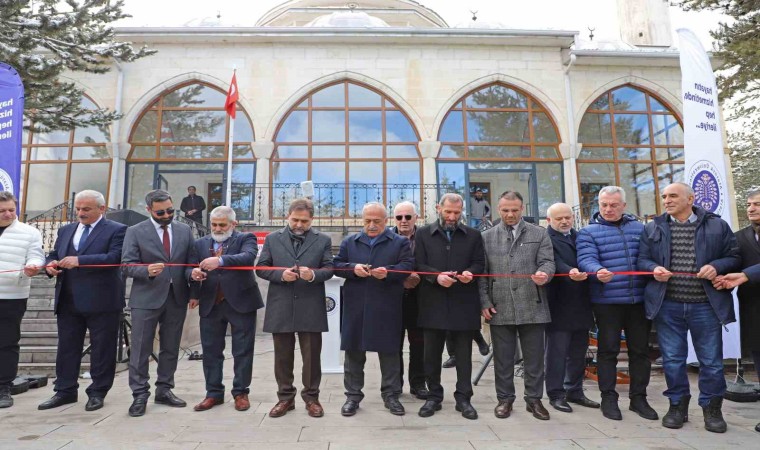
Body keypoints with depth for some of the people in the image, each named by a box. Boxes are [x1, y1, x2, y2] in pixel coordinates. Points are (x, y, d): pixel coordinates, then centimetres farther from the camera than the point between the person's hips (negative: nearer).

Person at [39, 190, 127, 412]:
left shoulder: (116, 230, -6)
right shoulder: (65, 230, 16)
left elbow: (115, 257, -19)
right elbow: (53, 254, 19)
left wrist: (79, 260, -25)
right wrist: (50, 265, -5)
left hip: (102, 301, -6)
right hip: (68, 301, 6)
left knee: (101, 349, 4)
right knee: (66, 347, 13)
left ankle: (97, 392, 16)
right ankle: (65, 391, 26)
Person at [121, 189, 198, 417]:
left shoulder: (185, 230, 8)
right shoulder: (135, 232, -1)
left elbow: (191, 261, 8)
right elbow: (127, 265, -7)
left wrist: (193, 273, -14)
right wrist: (147, 270, -26)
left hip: (177, 297, 3)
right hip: (146, 298, -3)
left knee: (171, 348, 11)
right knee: (140, 348, 1)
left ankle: (164, 390, 23)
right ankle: (140, 395, 11)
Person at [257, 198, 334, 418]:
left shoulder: (323, 240, 5)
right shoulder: (272, 239, 8)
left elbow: (329, 269, 1)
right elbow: (261, 268, 5)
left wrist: (313, 274, -20)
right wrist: (281, 274, -13)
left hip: (311, 308, -1)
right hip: (280, 308, 1)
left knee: (312, 356, 7)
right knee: (282, 356, 11)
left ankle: (311, 397, 22)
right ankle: (285, 397, 25)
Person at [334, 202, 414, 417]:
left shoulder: (400, 242, 5)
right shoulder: (349, 242, 12)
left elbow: (407, 266, -5)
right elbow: (337, 266, 7)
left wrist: (388, 271, -23)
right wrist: (353, 269, -13)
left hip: (387, 309, -1)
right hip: (356, 307, 2)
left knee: (389, 352, 7)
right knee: (353, 353, 8)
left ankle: (391, 395, 21)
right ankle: (353, 395, 22)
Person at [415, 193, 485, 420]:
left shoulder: (473, 235, 8)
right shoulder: (423, 234, 5)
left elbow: (479, 263, 7)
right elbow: (418, 265, -1)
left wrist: (470, 272, -15)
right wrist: (436, 276, -18)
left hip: (463, 303, 1)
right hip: (433, 303, 0)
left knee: (464, 354, 7)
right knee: (432, 353, 8)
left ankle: (463, 398, 20)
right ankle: (434, 396, 22)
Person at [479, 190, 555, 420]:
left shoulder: (539, 234, 8)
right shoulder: (487, 237, 8)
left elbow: (548, 261, 1)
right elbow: (481, 272, 5)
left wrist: (544, 273, -24)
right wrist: (485, 302, -2)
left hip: (532, 307, 0)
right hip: (500, 308, 0)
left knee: (534, 357, 9)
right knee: (503, 358, 9)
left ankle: (534, 399, 24)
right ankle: (504, 399, 23)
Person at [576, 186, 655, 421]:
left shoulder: (639, 228, 13)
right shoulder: (588, 232, 0)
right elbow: (586, 259, -14)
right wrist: (598, 271, -35)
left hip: (639, 300, 4)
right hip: (607, 301, -4)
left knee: (640, 349, 12)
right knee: (608, 350, 4)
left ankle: (638, 397, 25)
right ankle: (608, 398, 16)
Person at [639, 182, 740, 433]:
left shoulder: (717, 225, 5)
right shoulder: (653, 228, 8)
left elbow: (734, 257, 6)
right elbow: (642, 260, 7)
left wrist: (717, 266, -14)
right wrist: (654, 268, -14)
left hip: (706, 305, -1)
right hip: (667, 305, 1)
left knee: (711, 361, 8)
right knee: (672, 359, 8)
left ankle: (712, 408, 27)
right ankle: (678, 405, 24)